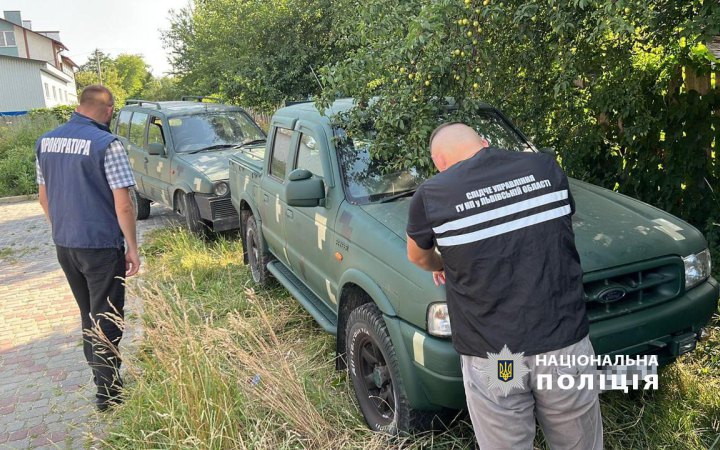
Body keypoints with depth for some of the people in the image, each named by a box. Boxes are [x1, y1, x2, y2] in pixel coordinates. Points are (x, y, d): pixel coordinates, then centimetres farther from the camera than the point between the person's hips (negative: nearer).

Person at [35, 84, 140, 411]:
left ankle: (100, 373, 37)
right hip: (101, 246, -7)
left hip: (64, 245, 7)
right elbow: (122, 205, -18)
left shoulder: (46, 142, 5)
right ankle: (108, 393, 14)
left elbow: (44, 197, 13)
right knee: (106, 319, 5)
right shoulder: (106, 144, -17)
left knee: (88, 315, 22)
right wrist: (132, 248, -9)